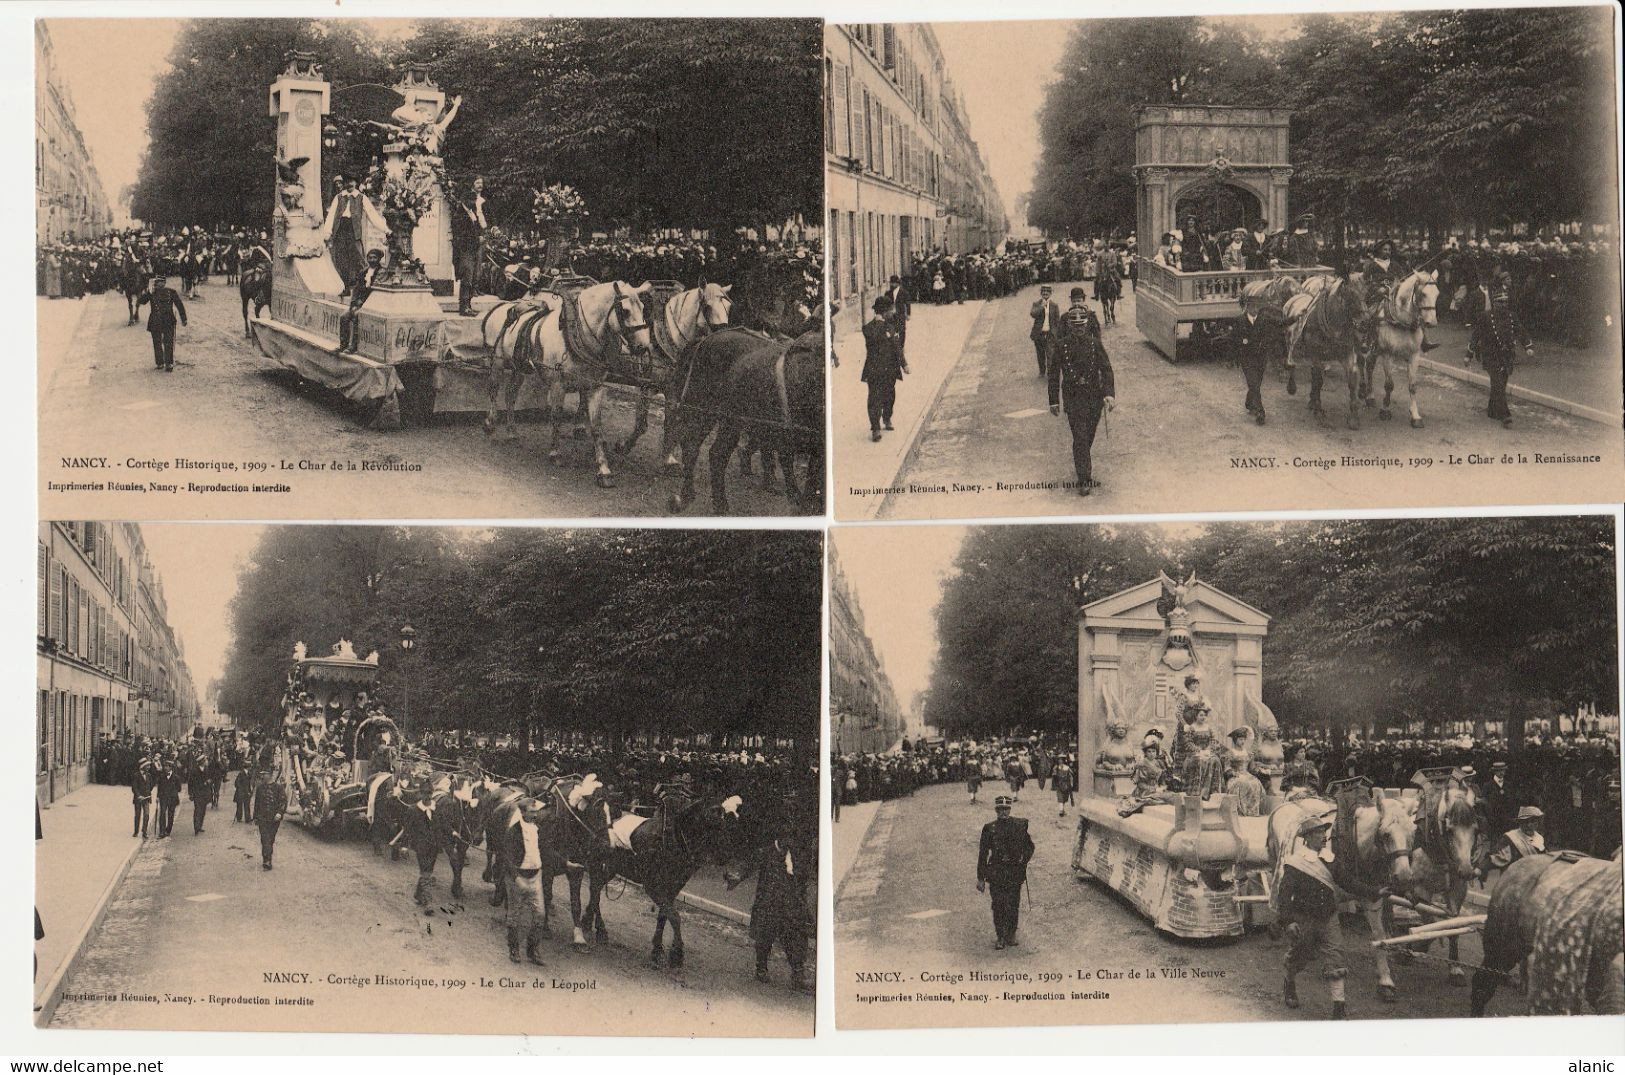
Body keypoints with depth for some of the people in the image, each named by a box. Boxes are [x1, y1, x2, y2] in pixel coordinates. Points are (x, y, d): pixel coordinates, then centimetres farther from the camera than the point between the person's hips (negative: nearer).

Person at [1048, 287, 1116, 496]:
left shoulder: (1095, 344, 0)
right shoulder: (1061, 345, -3)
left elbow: (1107, 369, -2)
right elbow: (1054, 374, 3)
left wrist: (1109, 394, -15)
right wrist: (1054, 401, 2)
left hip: (1095, 396, 2)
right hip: (1073, 398, -2)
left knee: (1089, 435, 14)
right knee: (1080, 436, -12)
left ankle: (1081, 463, 42)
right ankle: (1085, 480, -12)